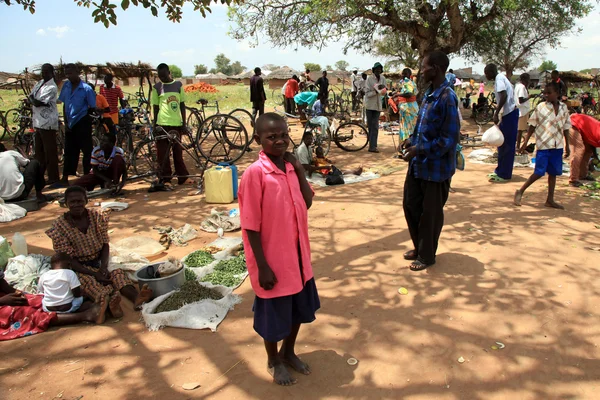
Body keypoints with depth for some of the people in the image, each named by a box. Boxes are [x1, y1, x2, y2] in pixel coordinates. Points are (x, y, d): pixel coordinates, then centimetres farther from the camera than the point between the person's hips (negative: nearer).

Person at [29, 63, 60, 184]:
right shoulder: (40, 83, 14)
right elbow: (31, 96, 16)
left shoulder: (52, 87, -14)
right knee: (39, 150, 16)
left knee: (50, 151, -4)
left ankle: (53, 177, 2)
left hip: (47, 122, -9)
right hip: (38, 121, 9)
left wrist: (31, 99, 1)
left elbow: (37, 103, -17)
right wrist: (33, 102, -2)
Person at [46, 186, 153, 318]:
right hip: (77, 268, -4)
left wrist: (103, 267, -17)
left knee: (118, 273, -26)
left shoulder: (97, 217, 1)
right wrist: (94, 274, -24)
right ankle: (109, 301, -68)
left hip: (98, 263, 4)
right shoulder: (59, 226, -9)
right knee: (87, 280, -36)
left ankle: (136, 298, -56)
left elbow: (105, 245, 3)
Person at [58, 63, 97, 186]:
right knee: (69, 151, 11)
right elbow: (65, 105, 11)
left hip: (82, 123, -5)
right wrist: (66, 122, 7)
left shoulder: (86, 88, -10)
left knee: (87, 151, 0)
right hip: (70, 124, 5)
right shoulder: (66, 86, 5)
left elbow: (92, 108, -6)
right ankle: (65, 178, 19)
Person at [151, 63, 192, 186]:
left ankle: (183, 177, 17)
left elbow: (182, 104, 8)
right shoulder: (157, 87, 2)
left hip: (177, 123, 1)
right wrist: (155, 125, 0)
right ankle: (166, 179, 9)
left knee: (178, 151, 9)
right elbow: (155, 107, 5)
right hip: (163, 124, -1)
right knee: (163, 153, 1)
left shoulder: (178, 85, 6)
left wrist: (184, 123, 5)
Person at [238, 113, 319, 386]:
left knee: (300, 308, 22)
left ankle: (289, 352, 46)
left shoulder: (291, 166, 0)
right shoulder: (254, 173, -20)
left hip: (297, 253, 7)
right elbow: (251, 226, -19)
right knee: (273, 313, 14)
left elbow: (307, 203, 5)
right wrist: (263, 267, -17)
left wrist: (300, 170, -7)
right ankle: (274, 361, 39)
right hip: (272, 258, -7)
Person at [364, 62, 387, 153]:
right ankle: (372, 145, 10)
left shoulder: (383, 78, 6)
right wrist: (376, 91, -27)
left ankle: (372, 146, -1)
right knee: (370, 126, 1)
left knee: (375, 126, -1)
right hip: (370, 105, -4)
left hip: (378, 105, 4)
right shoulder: (369, 79, -9)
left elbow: (384, 93, 10)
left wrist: (383, 88, -11)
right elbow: (367, 93, -14)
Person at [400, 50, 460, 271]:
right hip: (418, 164, 9)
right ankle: (419, 247, 36)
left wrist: (420, 150, -22)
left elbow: (448, 139, -22)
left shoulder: (447, 98, -19)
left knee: (430, 214, 7)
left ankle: (427, 256, 25)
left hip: (436, 167, -9)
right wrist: (412, 140, 3)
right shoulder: (429, 93, 8)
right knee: (411, 206, 17)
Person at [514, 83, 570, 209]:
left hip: (557, 146, 4)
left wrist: (567, 145, 13)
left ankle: (550, 200, 16)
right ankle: (520, 192, 8)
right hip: (543, 145, -4)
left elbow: (566, 127, 13)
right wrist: (526, 141, -5)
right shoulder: (541, 107, -5)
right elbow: (532, 125, -1)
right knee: (539, 172, -7)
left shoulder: (564, 107, 6)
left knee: (553, 173, 8)